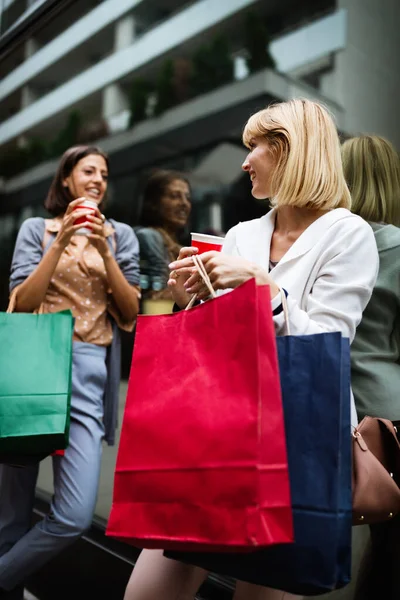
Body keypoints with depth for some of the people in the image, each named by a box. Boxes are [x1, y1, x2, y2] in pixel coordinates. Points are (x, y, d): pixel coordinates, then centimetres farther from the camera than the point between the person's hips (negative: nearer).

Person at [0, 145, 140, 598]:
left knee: (75, 516, -9)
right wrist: (61, 243, -8)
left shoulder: (120, 234, 14)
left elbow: (131, 313, 7)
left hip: (89, 373, 1)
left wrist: (103, 251, -4)